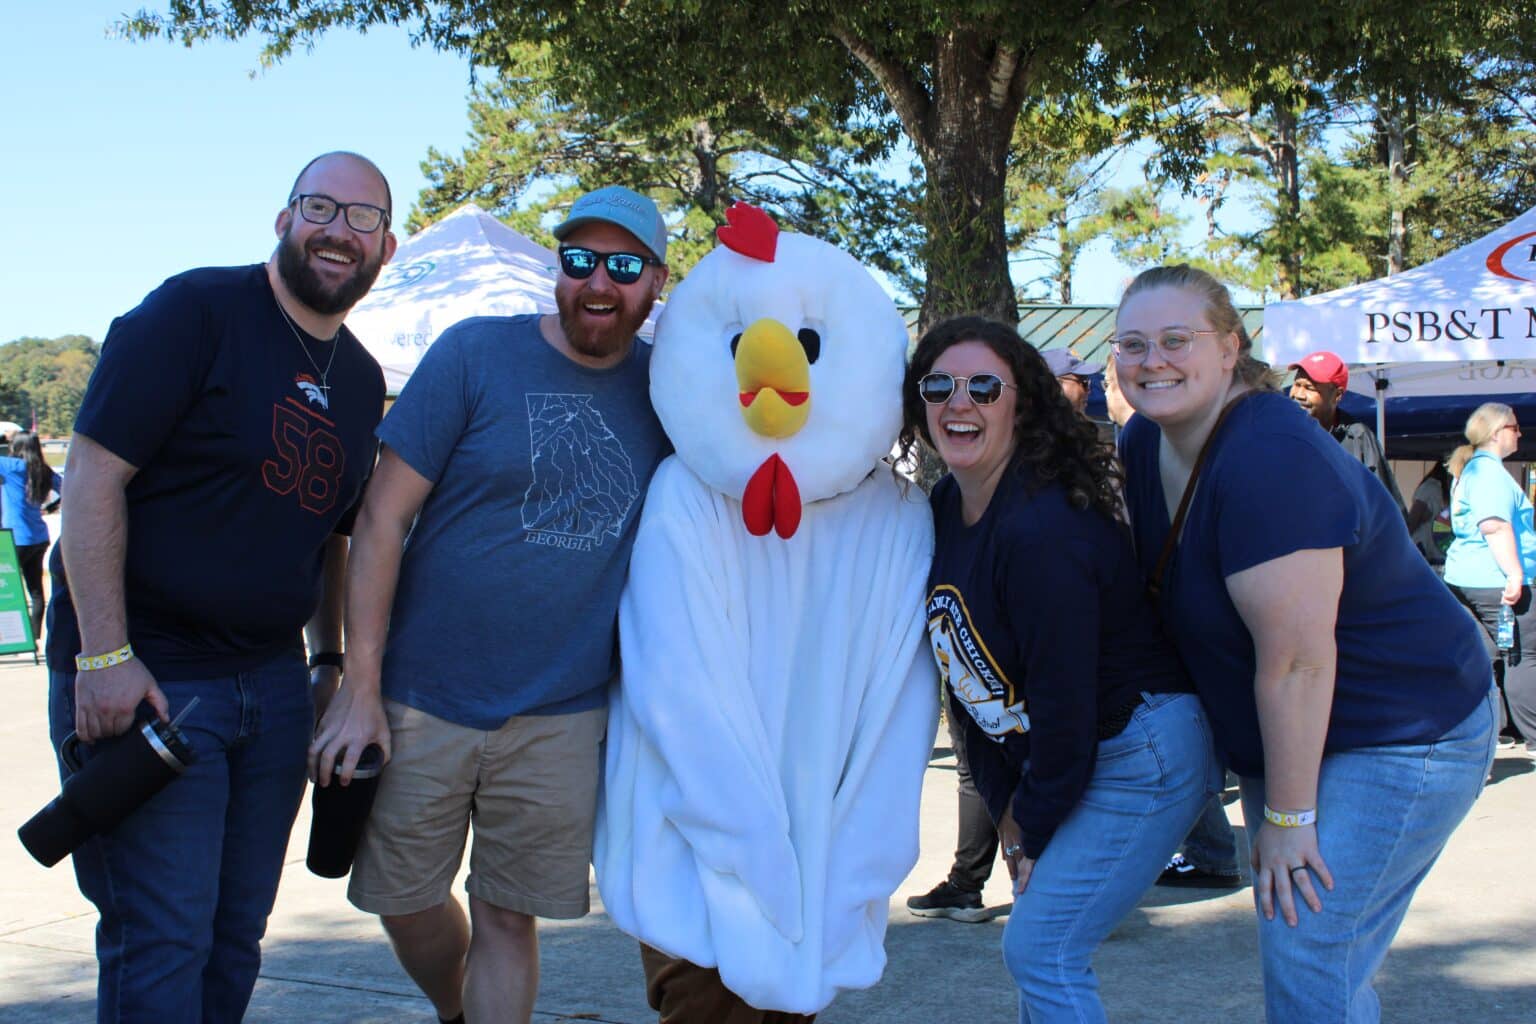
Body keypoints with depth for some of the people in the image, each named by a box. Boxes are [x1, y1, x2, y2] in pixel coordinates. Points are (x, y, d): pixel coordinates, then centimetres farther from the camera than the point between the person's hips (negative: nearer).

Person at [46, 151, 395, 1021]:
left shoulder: (362, 380, 11)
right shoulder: (198, 311, -11)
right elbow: (94, 471, -16)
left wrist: (330, 662, 12)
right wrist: (105, 654, -20)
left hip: (272, 681, 7)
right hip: (143, 677, -7)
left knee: (235, 939, 15)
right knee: (162, 941, -6)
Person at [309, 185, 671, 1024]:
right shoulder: (474, 354, -6)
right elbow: (381, 517, -8)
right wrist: (359, 687, -12)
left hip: (561, 720, 1)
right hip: (424, 700, -1)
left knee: (507, 916, 7)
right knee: (403, 900, 11)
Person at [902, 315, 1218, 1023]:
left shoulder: (1043, 532, -27)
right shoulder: (944, 511, 1)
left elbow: (1063, 699, -23)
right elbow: (970, 674, 6)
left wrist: (1033, 828, -10)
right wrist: (1006, 809, 6)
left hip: (1141, 756, -9)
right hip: (1051, 754, 9)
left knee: (1039, 948, -7)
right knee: (1041, 944, 15)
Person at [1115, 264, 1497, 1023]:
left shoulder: (1269, 460, -29)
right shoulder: (1146, 442, -1)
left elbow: (1297, 660, -28)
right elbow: (1161, 585, 12)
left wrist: (1288, 817, -20)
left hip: (1399, 739, -9)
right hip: (1286, 735, 9)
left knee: (1308, 962, -10)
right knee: (1294, 946, 15)